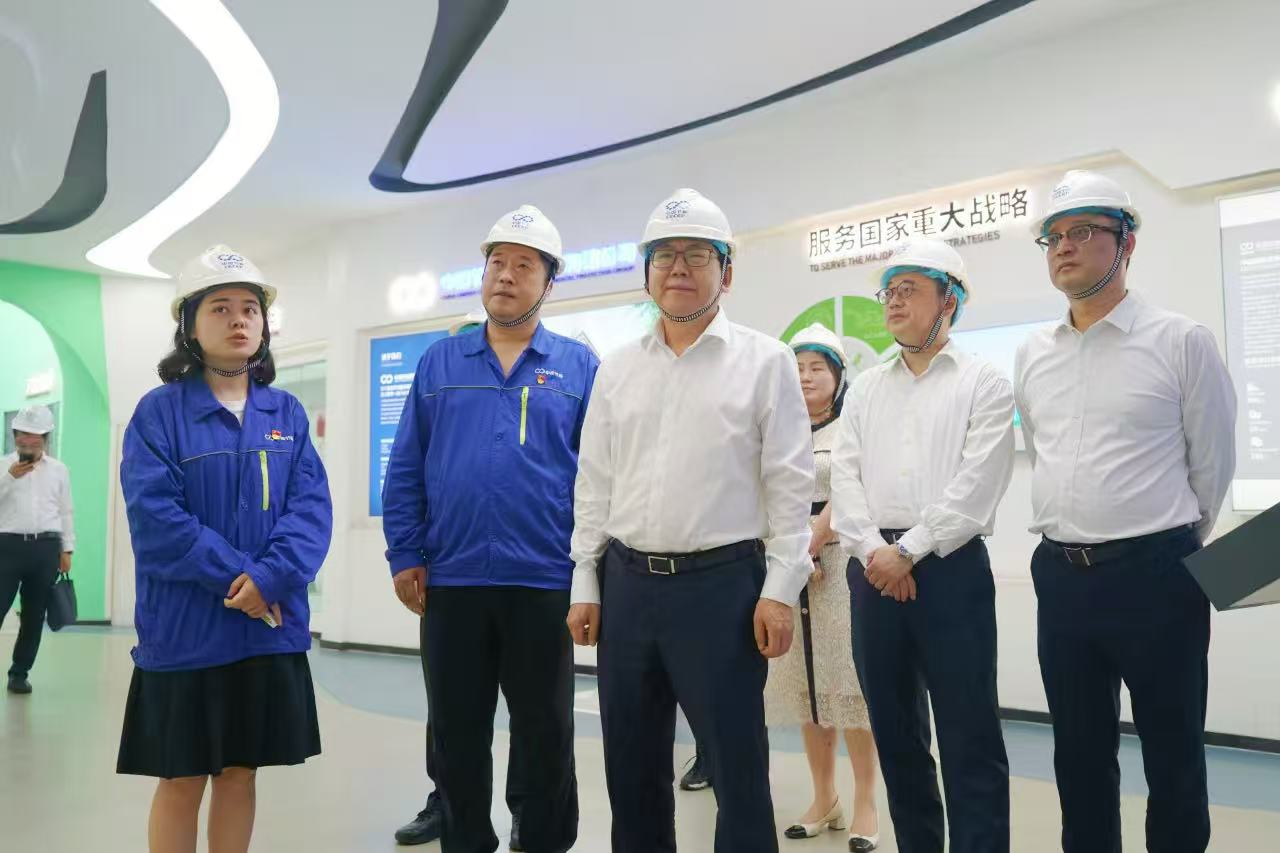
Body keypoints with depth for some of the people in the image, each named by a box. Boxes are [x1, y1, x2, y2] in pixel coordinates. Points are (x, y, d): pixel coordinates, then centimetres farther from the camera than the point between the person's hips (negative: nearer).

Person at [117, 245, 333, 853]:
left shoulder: (287, 413, 7)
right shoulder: (159, 411, -4)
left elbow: (312, 505, -2)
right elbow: (154, 516, -13)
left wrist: (272, 578, -18)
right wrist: (238, 578, -18)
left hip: (271, 628, 3)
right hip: (185, 629, -3)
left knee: (240, 771, 14)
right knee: (181, 779, 7)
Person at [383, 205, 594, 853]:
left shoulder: (577, 366, 3)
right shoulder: (439, 362, 8)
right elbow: (405, 469, 7)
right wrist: (405, 558, 0)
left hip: (545, 581, -1)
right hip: (450, 580, 2)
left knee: (546, 735, 10)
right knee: (456, 734, 13)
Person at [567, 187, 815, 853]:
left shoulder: (764, 361, -1)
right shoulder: (616, 370, 11)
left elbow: (790, 484, -4)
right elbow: (594, 485, 12)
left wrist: (779, 590, -10)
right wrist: (585, 584, 7)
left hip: (722, 583, -4)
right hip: (626, 583, 5)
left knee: (737, 767, 3)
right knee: (631, 767, 14)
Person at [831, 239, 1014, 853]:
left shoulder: (984, 383, 2)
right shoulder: (865, 388, 15)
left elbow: (975, 486, -9)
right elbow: (844, 478, 5)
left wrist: (908, 551, -14)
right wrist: (874, 552, -9)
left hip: (951, 567, -4)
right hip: (873, 570, 5)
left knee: (968, 735, -1)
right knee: (894, 730, 12)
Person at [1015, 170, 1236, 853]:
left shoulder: (1181, 342, -6)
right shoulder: (1031, 357, 8)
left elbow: (1212, 465, 1)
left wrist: (1165, 550, 11)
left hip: (1155, 574, -4)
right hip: (1060, 575, 4)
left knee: (1172, 758, 8)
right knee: (1079, 756, 15)